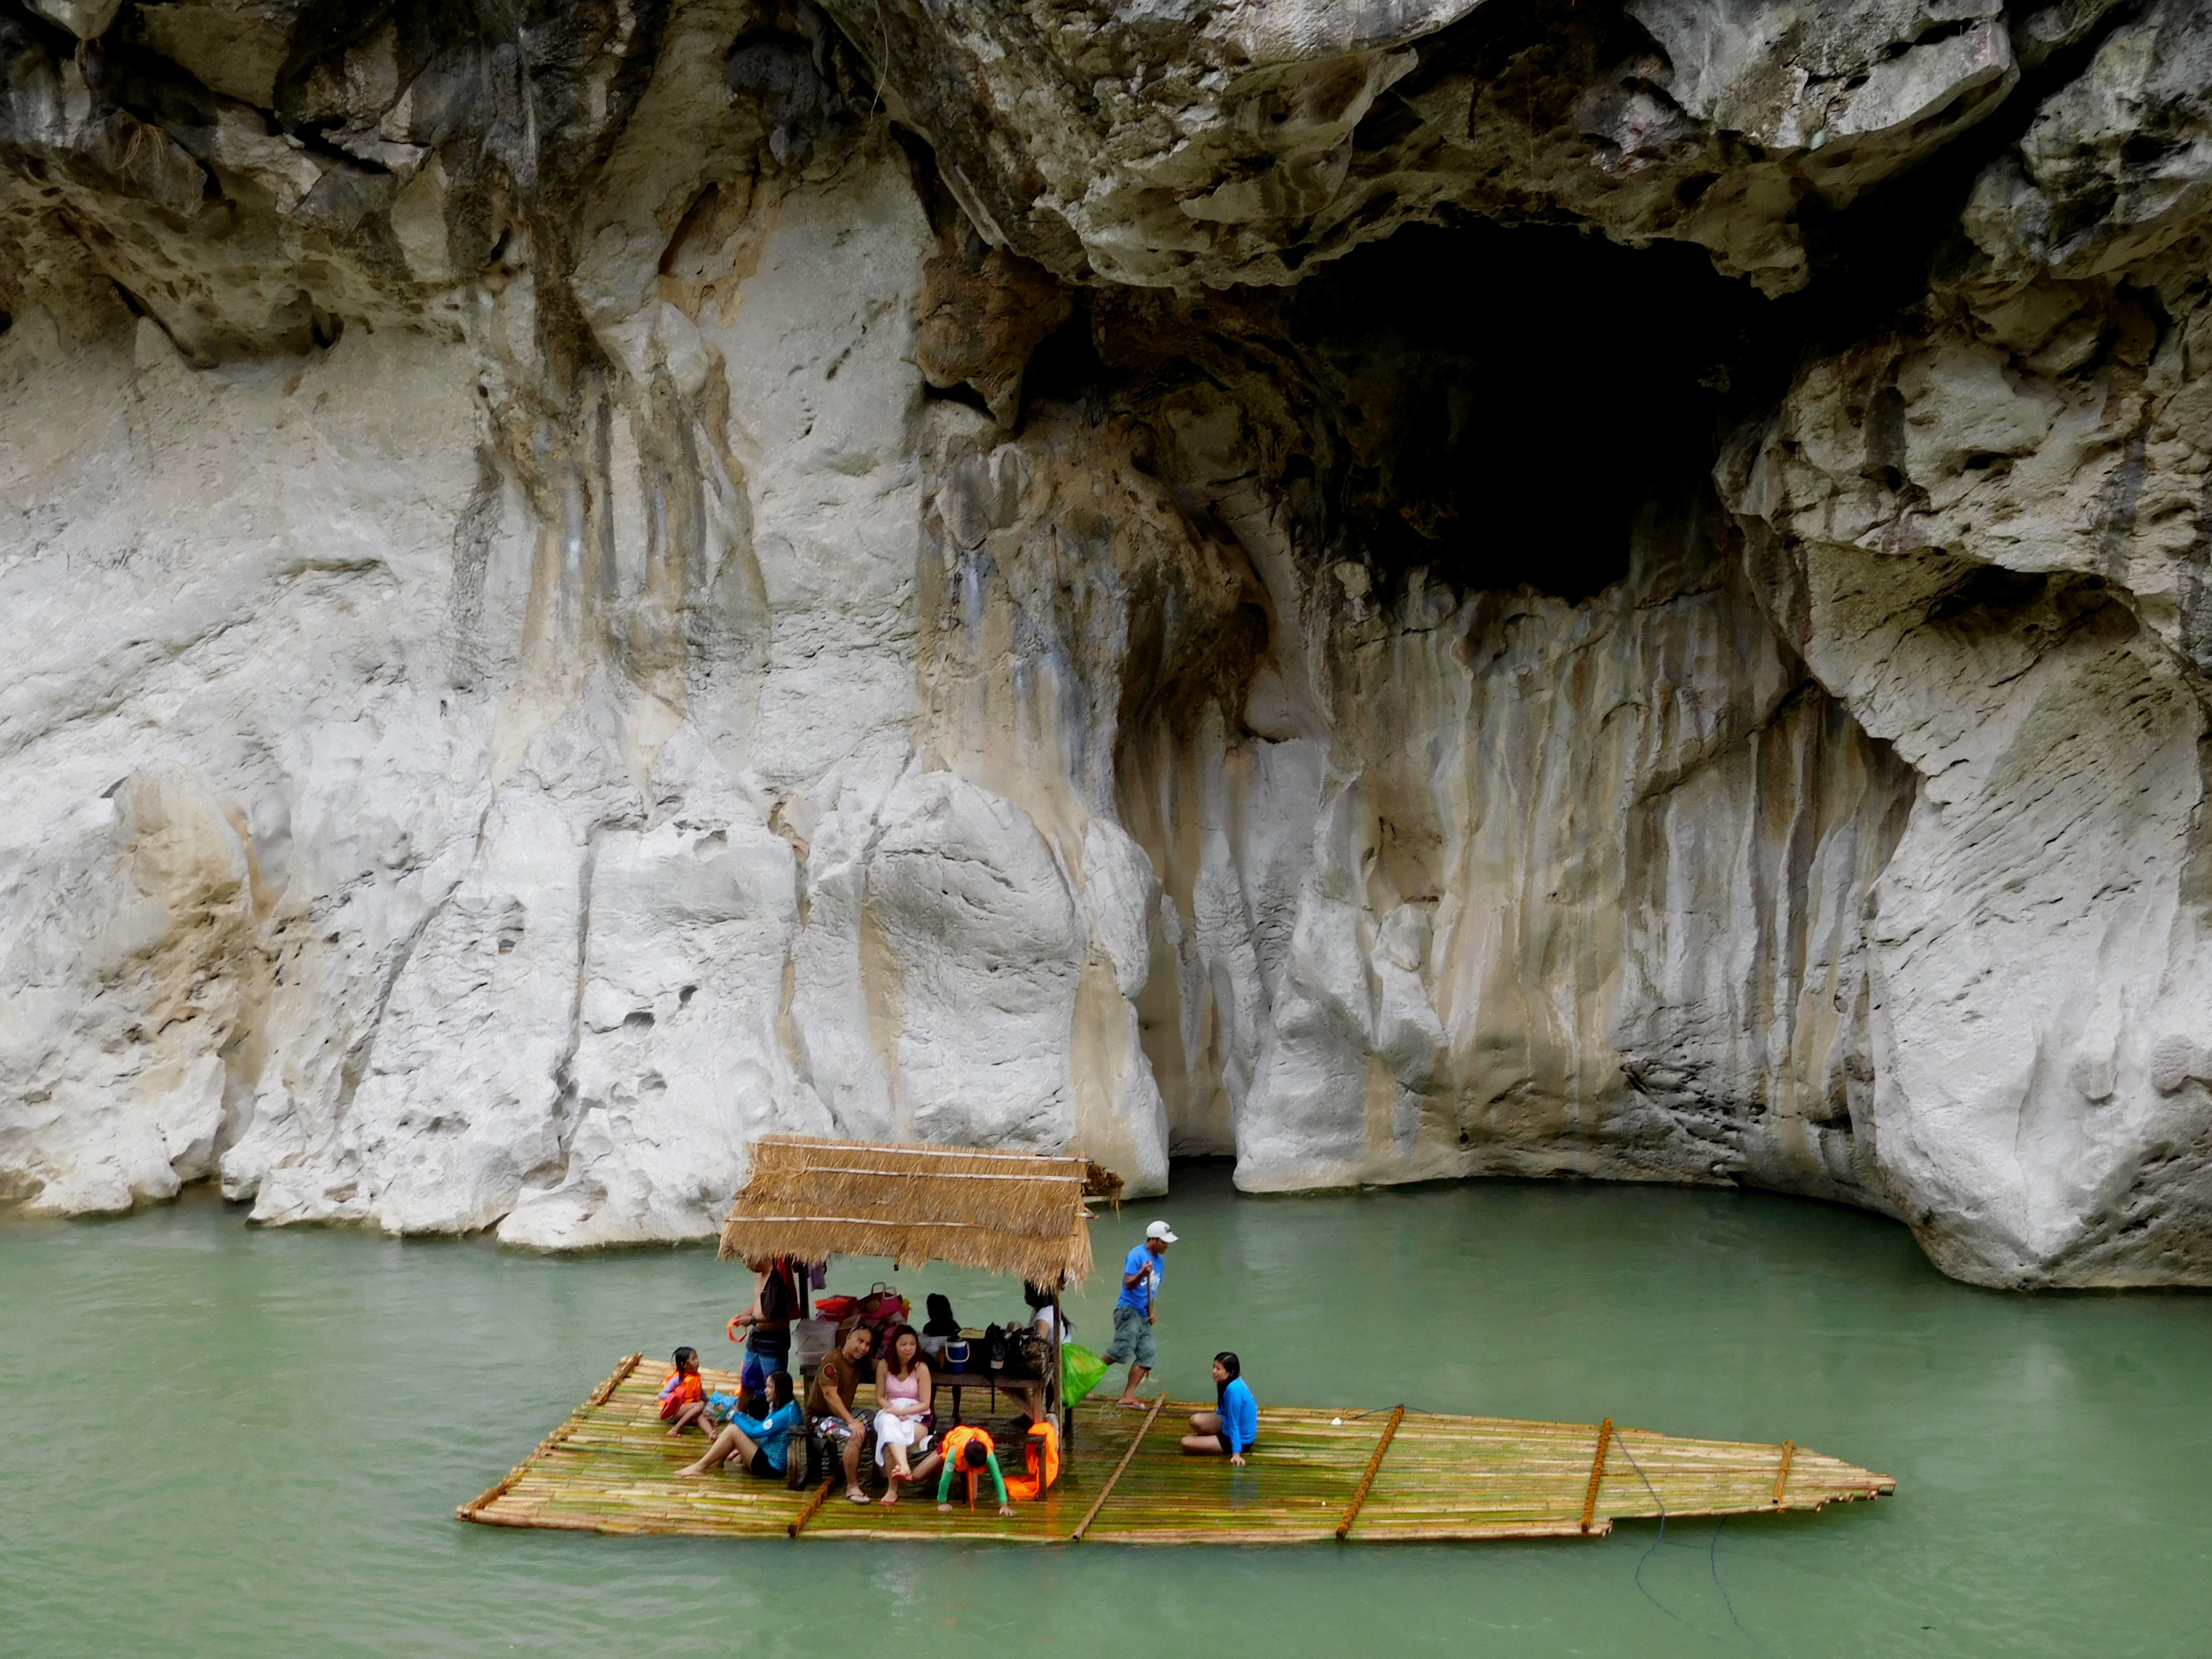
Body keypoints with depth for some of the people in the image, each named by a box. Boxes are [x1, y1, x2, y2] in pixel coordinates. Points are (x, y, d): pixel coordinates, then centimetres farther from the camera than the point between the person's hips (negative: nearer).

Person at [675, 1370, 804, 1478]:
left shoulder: (786, 1413, -23)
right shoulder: (787, 1407, 9)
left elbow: (755, 1432, -19)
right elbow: (763, 1427, 15)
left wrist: (736, 1417, -6)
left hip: (771, 1467, -10)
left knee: (733, 1431, -15)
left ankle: (700, 1467, -7)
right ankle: (717, 1463, 7)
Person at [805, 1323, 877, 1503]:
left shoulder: (858, 1363, 7)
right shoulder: (833, 1361, -19)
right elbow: (830, 1394, -26)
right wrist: (851, 1422, -30)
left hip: (843, 1413, 9)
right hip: (821, 1416, -8)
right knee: (855, 1436, -31)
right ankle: (852, 1487, -22)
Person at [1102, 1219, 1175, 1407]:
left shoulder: (1158, 1261, 16)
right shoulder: (1137, 1255, -10)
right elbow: (1128, 1284, -17)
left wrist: (1152, 1311, 18)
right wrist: (1141, 1274, -35)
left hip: (1143, 1316, 9)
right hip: (1128, 1310, -9)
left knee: (1148, 1354, -3)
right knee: (1122, 1351, -20)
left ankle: (1128, 1397, -3)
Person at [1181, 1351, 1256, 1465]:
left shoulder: (1234, 1390, -30)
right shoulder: (1234, 1382, -1)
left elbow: (1234, 1425, -27)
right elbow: (1223, 1411, 17)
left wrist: (1236, 1454, -24)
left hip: (1240, 1439, -8)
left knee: (1186, 1443, -7)